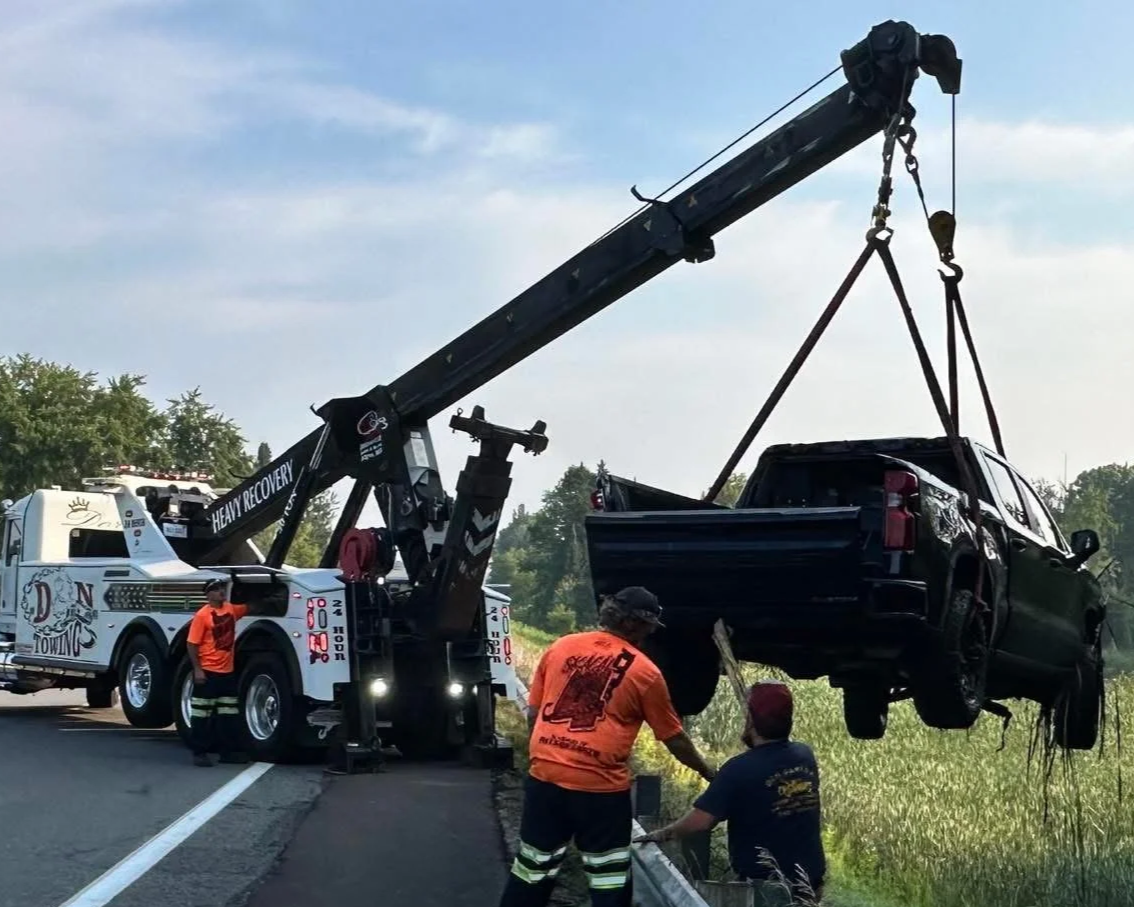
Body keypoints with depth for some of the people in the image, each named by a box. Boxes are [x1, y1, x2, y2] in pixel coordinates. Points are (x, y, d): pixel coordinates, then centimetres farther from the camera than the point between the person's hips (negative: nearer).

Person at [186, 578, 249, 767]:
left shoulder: (230, 609, 6)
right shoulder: (202, 615, -13)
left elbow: (249, 608, 26)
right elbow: (191, 644, -14)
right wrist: (197, 669, -18)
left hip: (227, 671, 7)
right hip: (208, 671, -7)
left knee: (229, 713, 11)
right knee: (202, 713, 0)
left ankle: (228, 751, 19)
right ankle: (199, 752, 6)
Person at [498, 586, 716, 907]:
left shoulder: (560, 647, 6)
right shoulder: (644, 671, -3)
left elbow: (533, 713, 12)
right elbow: (675, 739, 5)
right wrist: (709, 774, 20)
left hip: (544, 776, 4)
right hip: (601, 787, -4)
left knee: (533, 868, 15)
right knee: (609, 879, 9)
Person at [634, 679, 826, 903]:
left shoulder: (740, 769, -20)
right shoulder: (805, 755, -2)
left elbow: (700, 820, -22)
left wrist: (662, 834, -8)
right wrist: (751, 742, 19)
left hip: (765, 886, -6)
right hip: (811, 881, 6)